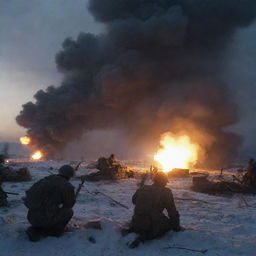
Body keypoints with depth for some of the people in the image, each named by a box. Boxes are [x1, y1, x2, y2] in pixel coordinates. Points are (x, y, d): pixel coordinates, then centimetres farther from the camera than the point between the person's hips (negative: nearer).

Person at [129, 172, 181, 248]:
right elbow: (173, 211, -1)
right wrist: (176, 227, 13)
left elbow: (134, 200, 25)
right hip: (153, 226, -8)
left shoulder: (142, 189, 8)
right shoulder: (166, 192, -4)